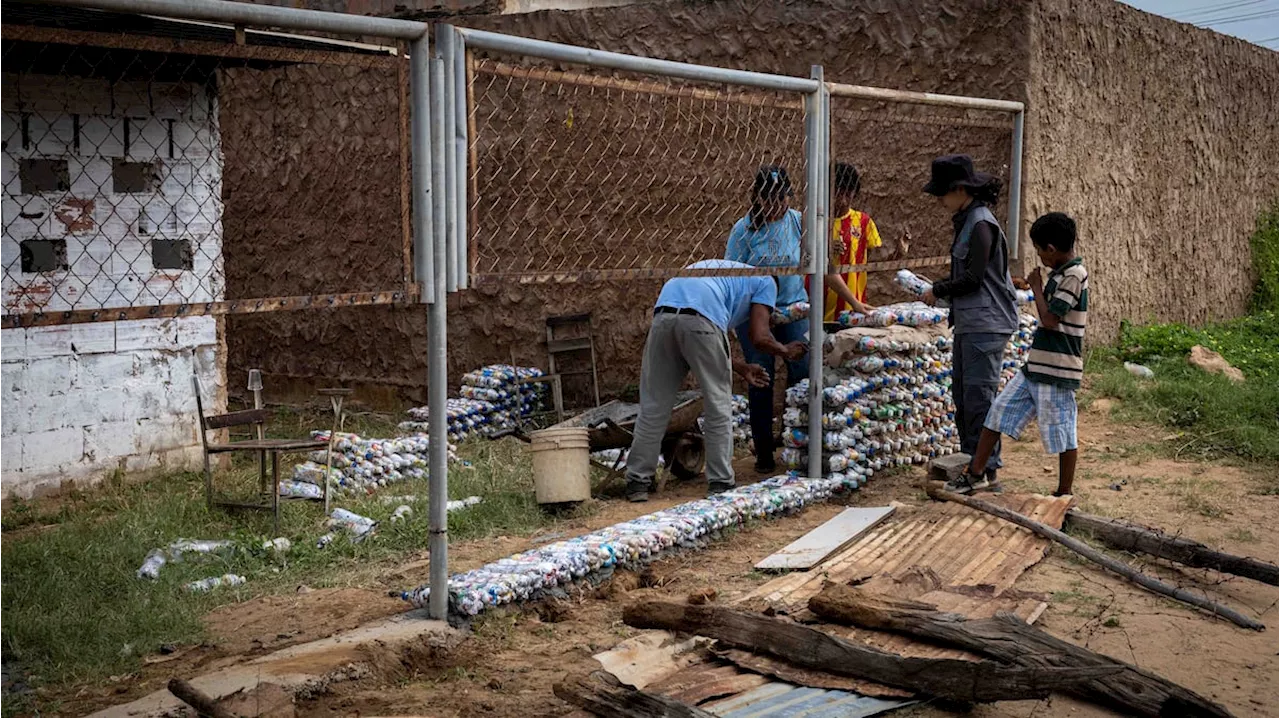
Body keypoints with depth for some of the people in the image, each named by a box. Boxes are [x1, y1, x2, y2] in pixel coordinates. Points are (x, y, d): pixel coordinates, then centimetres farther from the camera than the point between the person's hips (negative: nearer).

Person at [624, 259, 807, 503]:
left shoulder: (721, 269, 43)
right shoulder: (766, 282, 24)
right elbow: (759, 338, 11)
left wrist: (742, 368, 47)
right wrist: (787, 351, 31)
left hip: (662, 315, 6)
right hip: (701, 319, -6)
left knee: (654, 406, 12)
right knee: (719, 407, 9)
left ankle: (637, 482, 14)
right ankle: (720, 483, 13)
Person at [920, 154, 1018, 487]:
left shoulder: (981, 225, -16)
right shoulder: (967, 222, 14)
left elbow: (973, 279, -19)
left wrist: (938, 291, -7)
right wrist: (940, 290, 8)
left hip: (986, 325, -10)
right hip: (968, 323, 10)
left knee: (979, 397, -7)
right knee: (962, 395, 15)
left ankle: (987, 470, 0)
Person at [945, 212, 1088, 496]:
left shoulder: (1074, 275, -16)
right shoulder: (1060, 273, 13)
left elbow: (1049, 320, -20)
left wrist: (1037, 288, -10)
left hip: (1057, 371, -10)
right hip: (1036, 365, 10)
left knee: (1061, 433, 1)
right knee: (1000, 410, 10)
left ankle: (1064, 495, 14)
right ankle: (975, 473, 17)